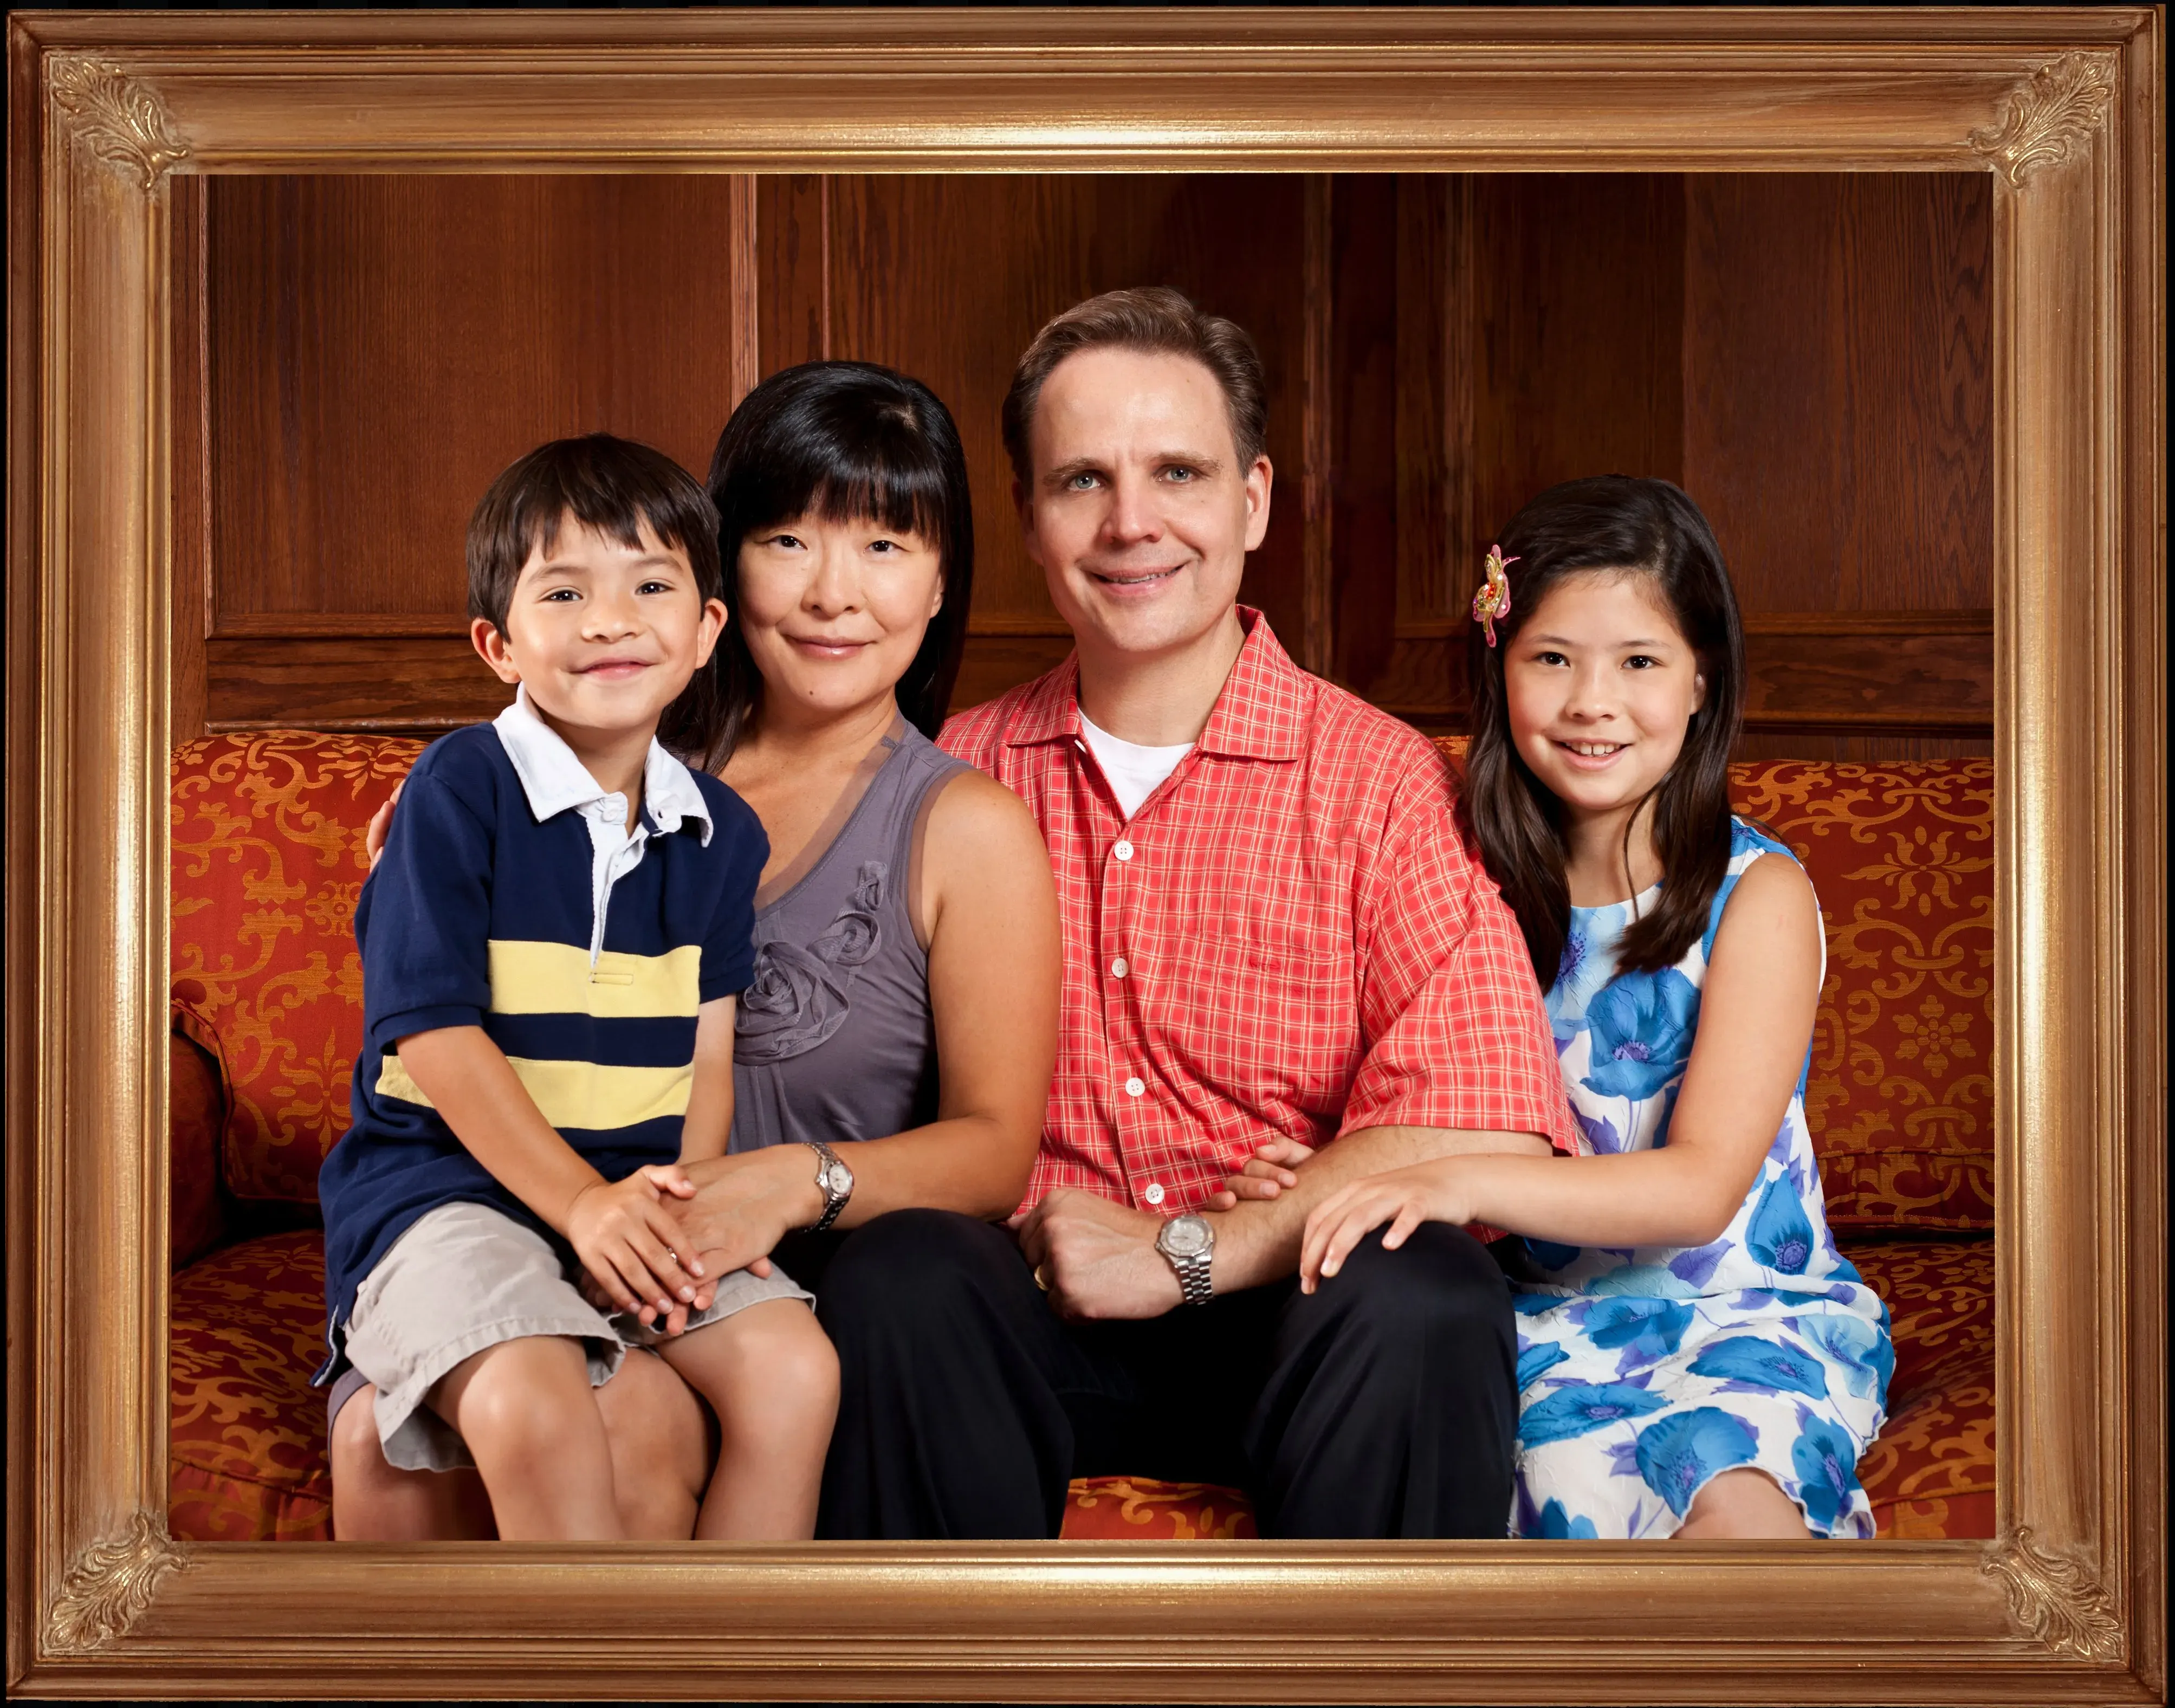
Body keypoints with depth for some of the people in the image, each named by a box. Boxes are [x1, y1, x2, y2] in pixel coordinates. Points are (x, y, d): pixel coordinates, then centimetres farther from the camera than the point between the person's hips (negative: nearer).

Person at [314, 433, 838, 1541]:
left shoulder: (722, 834, 10)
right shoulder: (458, 791, -7)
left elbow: (706, 1053, 7)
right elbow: (432, 1033, -12)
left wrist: (678, 1196, -13)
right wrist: (582, 1202, -18)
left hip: (636, 1192, 5)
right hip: (439, 1188, -5)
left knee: (796, 1368, -17)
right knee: (536, 1409, -31)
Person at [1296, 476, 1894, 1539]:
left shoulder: (1758, 893, -6)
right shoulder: (1485, 886, 4)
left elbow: (1702, 1186, -16)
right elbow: (1455, 1139, 11)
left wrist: (1468, 1184, -31)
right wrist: (1337, 1185, -12)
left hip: (1757, 1309, -2)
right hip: (1559, 1314, 2)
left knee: (1726, 1497, -32)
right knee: (1579, 1487, -30)